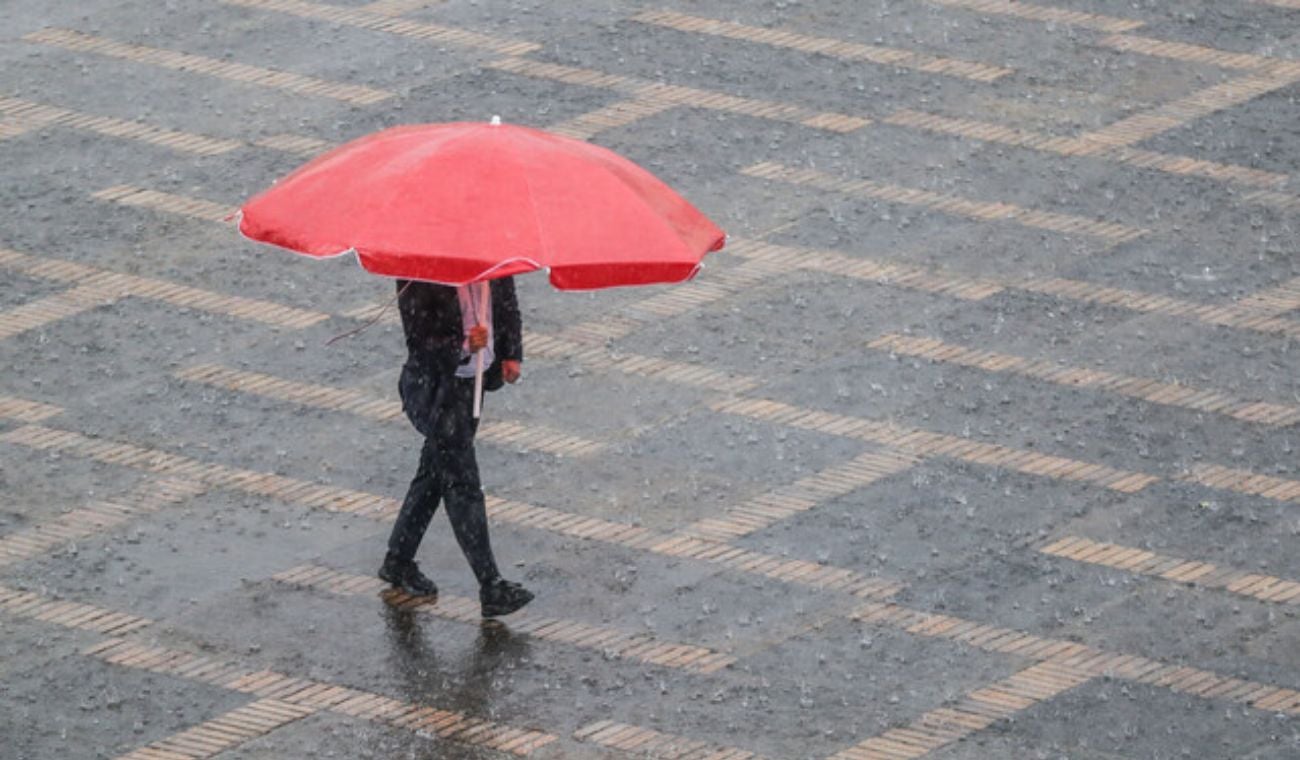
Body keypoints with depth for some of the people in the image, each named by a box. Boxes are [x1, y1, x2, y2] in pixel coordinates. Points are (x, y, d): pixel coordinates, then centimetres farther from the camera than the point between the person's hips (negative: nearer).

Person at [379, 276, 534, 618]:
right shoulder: (419, 274, -22)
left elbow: (508, 307, 12)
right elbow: (419, 340, -19)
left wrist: (512, 355, 1)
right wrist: (462, 345, -36)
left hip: (474, 379, 7)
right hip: (436, 387, -7)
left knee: (436, 473, 19)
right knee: (462, 485, -5)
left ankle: (398, 561, 35)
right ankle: (491, 588, -3)